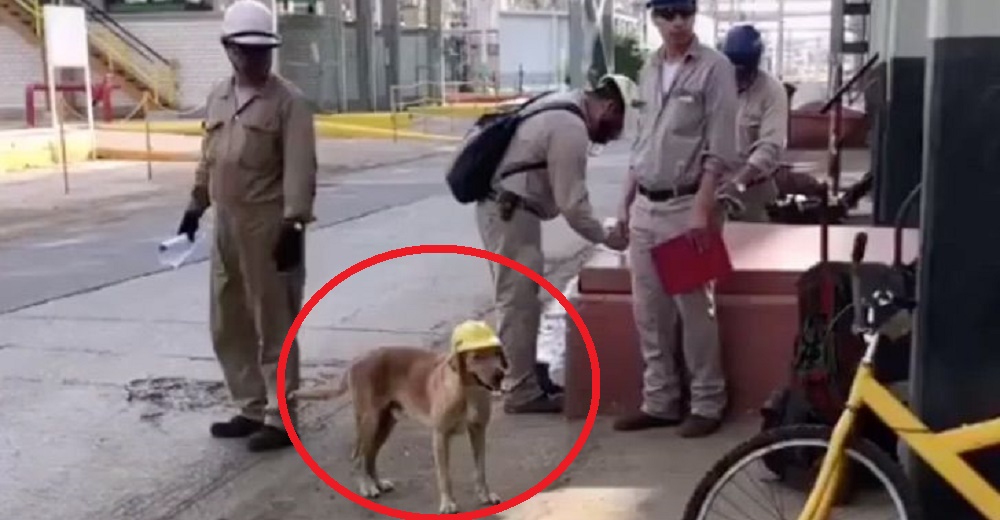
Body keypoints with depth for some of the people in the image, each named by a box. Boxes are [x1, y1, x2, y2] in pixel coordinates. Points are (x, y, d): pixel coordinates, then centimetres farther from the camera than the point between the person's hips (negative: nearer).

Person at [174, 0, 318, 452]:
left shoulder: (288, 100, -9)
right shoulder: (217, 96, 13)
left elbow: (300, 168, -15)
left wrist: (293, 224, -22)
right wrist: (197, 205, 22)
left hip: (269, 226, -7)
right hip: (226, 224, 8)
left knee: (274, 326, 0)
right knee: (229, 325, 14)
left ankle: (280, 418, 9)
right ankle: (252, 409, 27)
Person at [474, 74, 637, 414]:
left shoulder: (565, 105, 13)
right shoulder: (571, 129, -19)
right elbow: (571, 202, -18)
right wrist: (604, 236, -5)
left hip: (505, 208, 11)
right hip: (510, 212, -11)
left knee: (518, 300, 16)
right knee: (518, 304, -5)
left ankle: (522, 379, 26)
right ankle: (521, 392, 2)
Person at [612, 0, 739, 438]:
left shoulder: (714, 68, -7)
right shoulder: (649, 69, 13)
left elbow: (720, 149, -11)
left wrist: (702, 208, -18)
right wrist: (626, 201, 16)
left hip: (686, 206, -6)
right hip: (646, 206, 7)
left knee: (694, 309, 0)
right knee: (649, 311, 9)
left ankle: (707, 403, 13)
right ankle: (659, 401, 19)